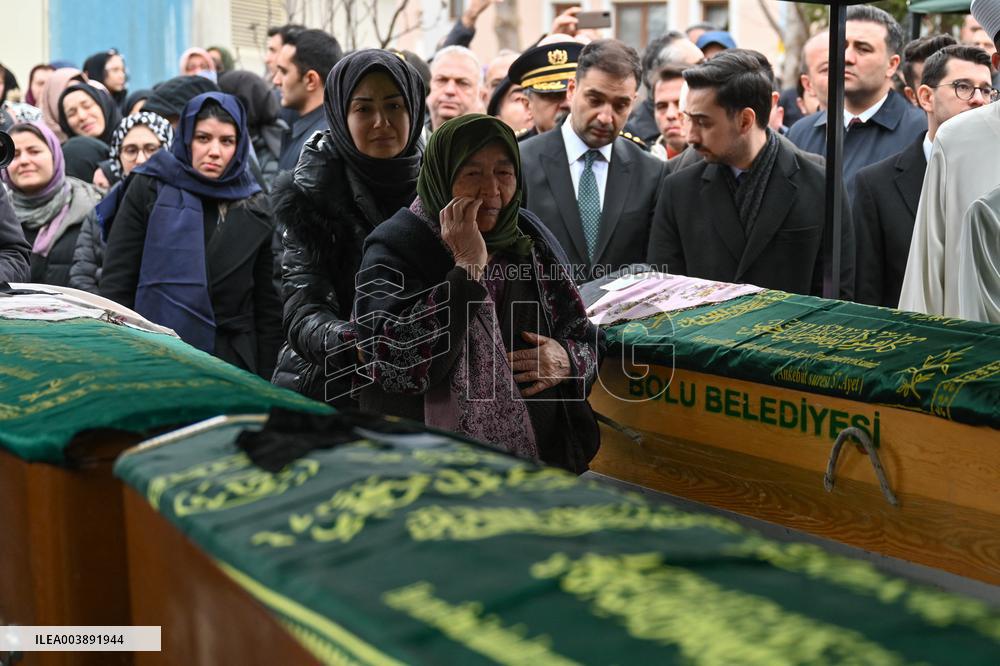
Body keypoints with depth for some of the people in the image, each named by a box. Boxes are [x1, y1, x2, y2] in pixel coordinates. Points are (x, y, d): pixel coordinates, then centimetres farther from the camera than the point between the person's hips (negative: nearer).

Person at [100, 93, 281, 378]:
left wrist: (266, 382, 3)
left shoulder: (254, 208, 6)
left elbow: (268, 306, 8)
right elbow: (115, 283, 0)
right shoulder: (151, 189, 1)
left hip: (232, 365, 2)